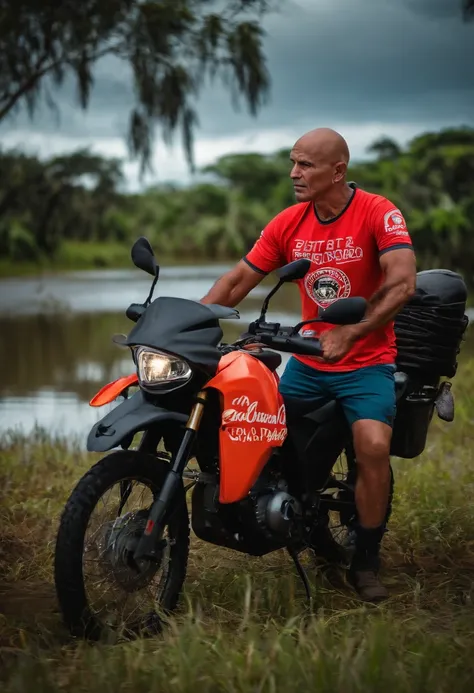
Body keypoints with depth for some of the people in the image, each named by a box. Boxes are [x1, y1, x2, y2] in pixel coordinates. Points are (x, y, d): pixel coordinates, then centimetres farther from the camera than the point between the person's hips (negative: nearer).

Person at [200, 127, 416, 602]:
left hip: (367, 361, -5)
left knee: (373, 446, -26)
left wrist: (347, 335, -32)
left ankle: (365, 563, -8)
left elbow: (402, 282, -25)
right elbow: (236, 282, 4)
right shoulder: (287, 224, 2)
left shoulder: (378, 213, -13)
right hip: (308, 362, 5)